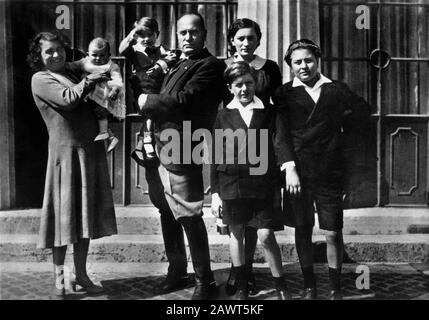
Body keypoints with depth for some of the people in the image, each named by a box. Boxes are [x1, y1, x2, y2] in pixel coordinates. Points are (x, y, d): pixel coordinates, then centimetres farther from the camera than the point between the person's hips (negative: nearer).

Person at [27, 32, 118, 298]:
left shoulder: (73, 74, 20)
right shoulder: (41, 79, 0)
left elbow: (91, 108, 21)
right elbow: (68, 99, -17)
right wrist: (90, 80, -5)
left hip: (91, 151, 6)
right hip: (67, 151, -6)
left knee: (85, 214, 9)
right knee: (65, 214, -1)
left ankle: (81, 275, 19)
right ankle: (59, 278, 11)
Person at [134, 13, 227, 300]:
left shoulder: (209, 65, -12)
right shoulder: (180, 65, 19)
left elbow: (185, 99, -24)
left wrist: (148, 101, -11)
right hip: (166, 151, 9)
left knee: (190, 218, -4)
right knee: (171, 214, 19)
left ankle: (205, 283, 10)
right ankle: (177, 270, 36)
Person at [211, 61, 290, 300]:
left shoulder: (268, 112, 2)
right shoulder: (223, 116, 3)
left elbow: (278, 146, 4)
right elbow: (215, 157, 5)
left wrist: (277, 183, -3)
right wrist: (215, 192, 2)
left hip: (262, 183, -1)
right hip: (232, 183, 2)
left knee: (266, 236, -4)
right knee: (237, 235, 10)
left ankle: (282, 288, 15)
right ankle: (242, 287, 26)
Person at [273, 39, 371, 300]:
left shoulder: (336, 89, 7)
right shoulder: (285, 94, 3)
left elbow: (363, 111, 19)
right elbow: (280, 134, -4)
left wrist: (339, 122, 8)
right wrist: (290, 169, -14)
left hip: (330, 173, 0)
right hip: (297, 171, 0)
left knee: (333, 233, 3)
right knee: (302, 230, 9)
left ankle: (336, 288, 20)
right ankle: (309, 286, 25)